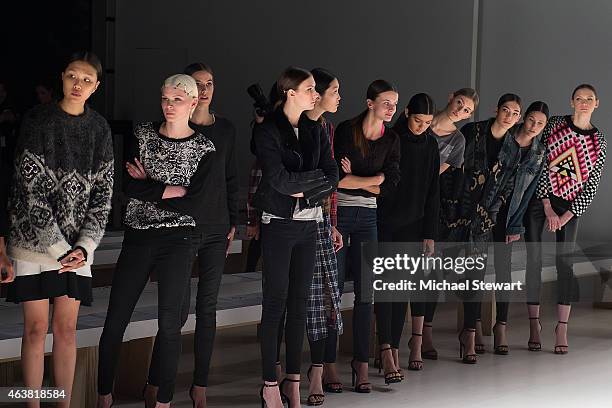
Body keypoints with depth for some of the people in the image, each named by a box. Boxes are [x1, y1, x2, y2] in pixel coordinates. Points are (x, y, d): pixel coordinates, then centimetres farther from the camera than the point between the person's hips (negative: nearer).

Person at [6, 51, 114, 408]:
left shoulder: (99, 129, 5)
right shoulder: (38, 120, -5)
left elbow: (103, 193, 4)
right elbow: (31, 189, -10)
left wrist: (85, 246, -8)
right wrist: (57, 247, -14)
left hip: (77, 243, 3)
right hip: (34, 240, -2)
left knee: (67, 328, 4)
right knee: (36, 328, -1)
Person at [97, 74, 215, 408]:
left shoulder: (203, 148, 1)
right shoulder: (142, 135, 6)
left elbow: (193, 207, -9)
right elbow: (129, 186, -7)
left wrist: (147, 186, -7)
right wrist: (173, 190, -10)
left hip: (178, 239, -2)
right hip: (137, 238, 2)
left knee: (169, 323, -1)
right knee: (115, 321, 1)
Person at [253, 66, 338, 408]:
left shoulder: (315, 130, 10)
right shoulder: (267, 130, -7)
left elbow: (333, 178, 3)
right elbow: (279, 179, -18)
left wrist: (303, 190, -11)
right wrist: (317, 178, -7)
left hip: (309, 223, 5)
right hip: (279, 223, -5)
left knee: (300, 303, 6)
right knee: (276, 302, -2)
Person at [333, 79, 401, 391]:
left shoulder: (391, 140, 7)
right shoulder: (346, 130, -6)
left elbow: (391, 185, -3)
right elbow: (337, 177, -16)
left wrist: (353, 179, -8)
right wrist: (375, 179, -6)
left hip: (367, 217, 4)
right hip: (338, 213, -4)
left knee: (366, 292, 2)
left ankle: (361, 363, 8)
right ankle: (328, 362, 5)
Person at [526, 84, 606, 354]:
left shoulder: (599, 141, 2)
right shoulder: (554, 125, -1)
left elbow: (591, 186, 0)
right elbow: (541, 165, -6)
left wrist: (566, 217, -8)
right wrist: (547, 208, -12)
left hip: (570, 204, 0)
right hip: (539, 197, 0)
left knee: (565, 261, -6)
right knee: (533, 257, -5)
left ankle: (562, 328, -6)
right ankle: (534, 324, 1)